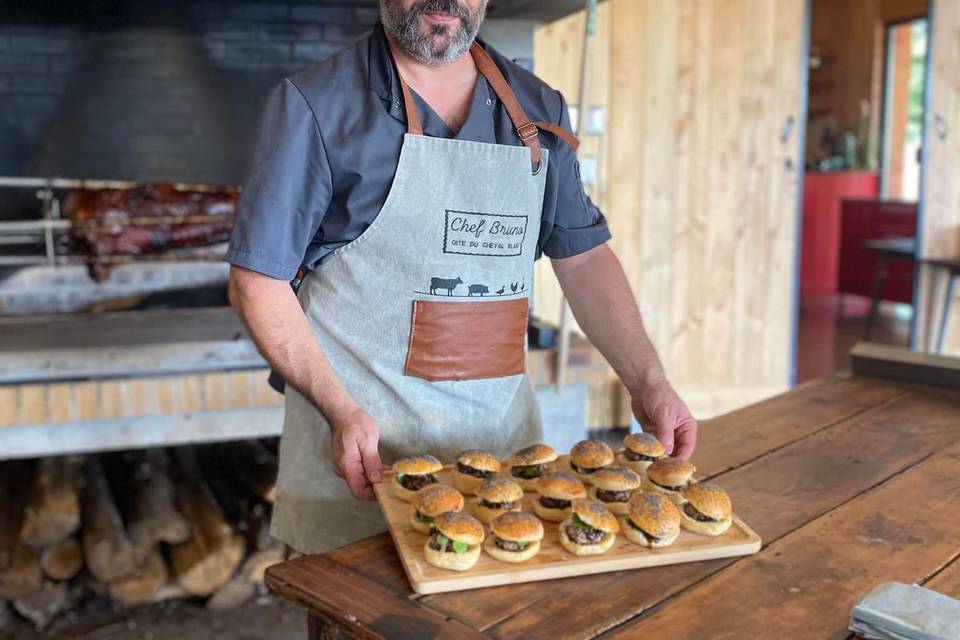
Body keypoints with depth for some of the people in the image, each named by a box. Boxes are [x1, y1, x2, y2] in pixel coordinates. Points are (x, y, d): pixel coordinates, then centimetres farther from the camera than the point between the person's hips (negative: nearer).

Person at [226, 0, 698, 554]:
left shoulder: (539, 110, 6)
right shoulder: (315, 105, -7)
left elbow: (584, 256, 10)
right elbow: (258, 281, -7)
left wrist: (648, 383, -1)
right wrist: (340, 411, -18)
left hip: (502, 426, 4)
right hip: (358, 431, -4)